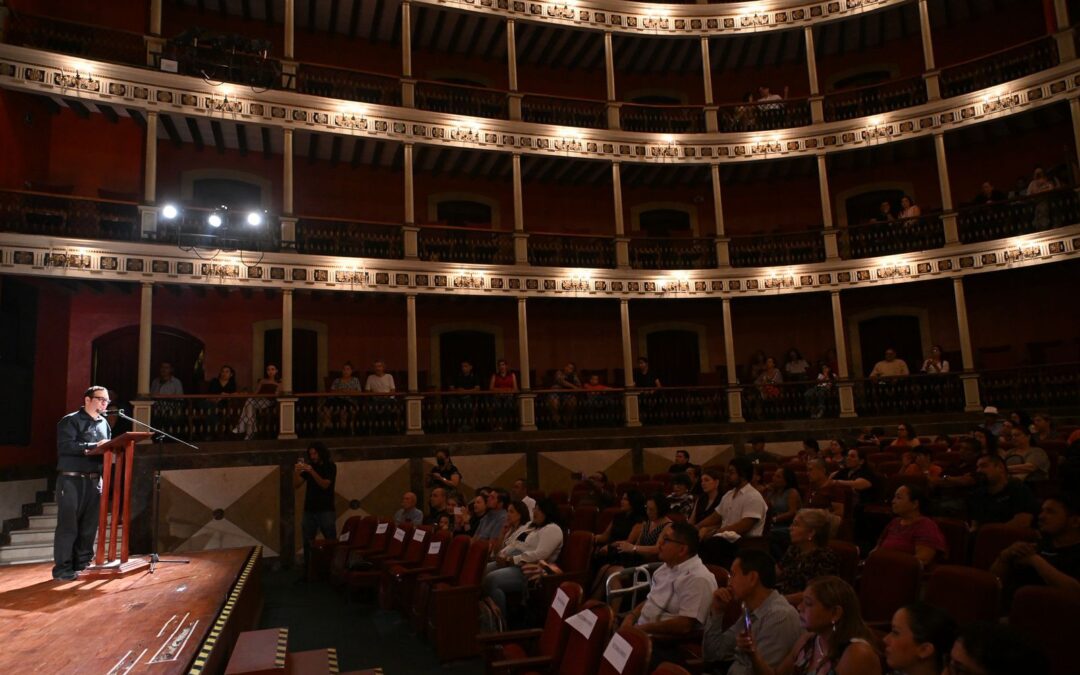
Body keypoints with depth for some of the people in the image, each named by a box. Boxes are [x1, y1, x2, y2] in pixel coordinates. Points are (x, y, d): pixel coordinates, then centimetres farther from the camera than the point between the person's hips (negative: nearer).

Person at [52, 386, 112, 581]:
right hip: (72, 480, -6)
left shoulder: (104, 424, 17)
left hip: (94, 481, 6)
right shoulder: (70, 421, -5)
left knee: (89, 525, 8)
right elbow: (65, 446, -18)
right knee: (68, 525, -4)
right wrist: (94, 446, -23)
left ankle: (82, 564, 17)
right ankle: (62, 568, 2)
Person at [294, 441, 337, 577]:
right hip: (309, 510, 4)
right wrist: (296, 472, -14)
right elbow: (296, 485, 4)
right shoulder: (308, 466, 8)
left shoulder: (330, 466, -4)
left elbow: (325, 485, -17)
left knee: (331, 542, -3)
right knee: (307, 543, 3)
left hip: (326, 511, -4)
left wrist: (312, 471, -27)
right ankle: (307, 573, 9)